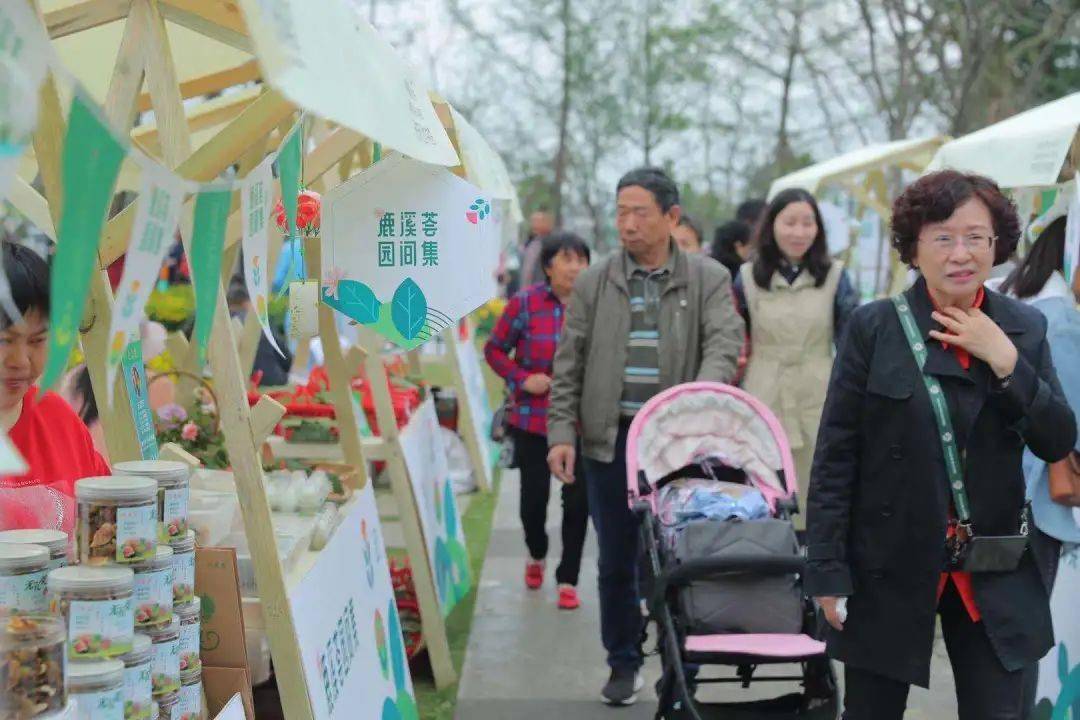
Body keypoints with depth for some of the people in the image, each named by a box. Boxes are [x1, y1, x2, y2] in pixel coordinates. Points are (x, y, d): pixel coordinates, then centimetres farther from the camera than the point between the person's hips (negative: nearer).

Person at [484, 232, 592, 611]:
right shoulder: (525, 303, -6)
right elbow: (494, 349, 3)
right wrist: (521, 379, -10)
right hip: (533, 419, -1)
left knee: (578, 498, 2)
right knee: (534, 493, 8)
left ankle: (568, 579, 19)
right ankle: (537, 555, 40)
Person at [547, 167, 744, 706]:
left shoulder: (709, 279, 2)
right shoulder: (594, 282, 6)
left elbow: (725, 344, -10)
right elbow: (569, 364, 6)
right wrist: (561, 433, -2)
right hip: (610, 438, 2)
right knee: (617, 561, 9)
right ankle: (623, 663, 24)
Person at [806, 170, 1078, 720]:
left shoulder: (1024, 328, 3)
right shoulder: (874, 327, -7)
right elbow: (835, 456, -7)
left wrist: (1006, 361, -14)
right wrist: (828, 570, -9)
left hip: (994, 573, 2)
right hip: (888, 569, -2)